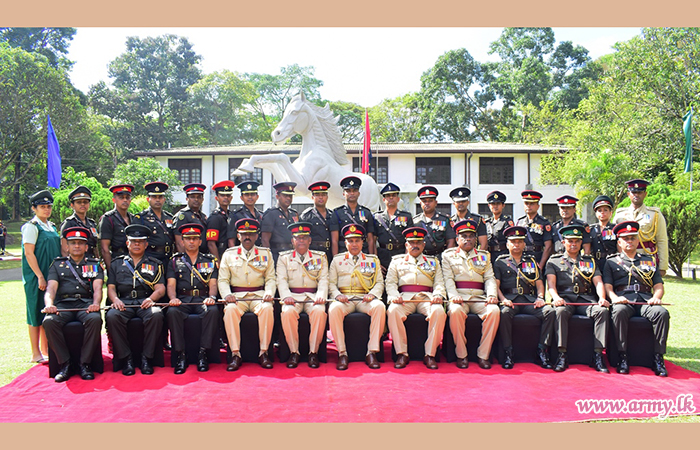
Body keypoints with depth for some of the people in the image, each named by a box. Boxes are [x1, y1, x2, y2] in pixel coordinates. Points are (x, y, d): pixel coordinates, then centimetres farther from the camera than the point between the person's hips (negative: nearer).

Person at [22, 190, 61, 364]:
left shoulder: (51, 227, 14)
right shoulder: (31, 227, -8)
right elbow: (29, 253, -14)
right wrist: (40, 277, -18)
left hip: (52, 276, 7)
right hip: (37, 278, -7)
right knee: (36, 313, -1)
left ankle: (46, 350, 21)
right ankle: (36, 353, 7)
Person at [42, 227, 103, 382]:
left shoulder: (95, 265, 19)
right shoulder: (57, 264, 21)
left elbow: (97, 288, 5)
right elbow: (51, 288, 7)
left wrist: (95, 304, -18)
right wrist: (49, 304, -16)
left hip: (86, 303, -1)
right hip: (63, 304, 1)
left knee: (95, 319, -35)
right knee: (49, 321, -32)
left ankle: (85, 364, -23)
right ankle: (65, 364, -19)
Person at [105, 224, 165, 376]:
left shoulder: (155, 264, 19)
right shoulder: (117, 263, 22)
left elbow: (160, 288, 7)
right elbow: (111, 287, 14)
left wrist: (151, 298, -15)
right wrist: (115, 299, -9)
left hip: (146, 302, -1)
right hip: (124, 303, 1)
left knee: (156, 315, -35)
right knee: (112, 316, -33)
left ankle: (146, 357, -22)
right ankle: (126, 358, -19)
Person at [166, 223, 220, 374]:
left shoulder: (210, 260, 17)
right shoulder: (175, 261, 18)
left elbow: (213, 284, 7)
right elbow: (171, 284, 7)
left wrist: (211, 297, -16)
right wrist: (173, 298, -15)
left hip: (203, 299, 0)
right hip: (182, 299, 1)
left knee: (213, 311, -34)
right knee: (172, 312, -33)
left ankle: (203, 353, -26)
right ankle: (180, 355, -24)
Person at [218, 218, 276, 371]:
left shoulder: (266, 253, 13)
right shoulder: (229, 254, 13)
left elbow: (270, 278, 9)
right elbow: (223, 280, 8)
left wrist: (268, 293, -11)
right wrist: (227, 294, -12)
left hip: (259, 295, 0)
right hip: (237, 295, 0)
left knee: (267, 309, -33)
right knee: (230, 310, -33)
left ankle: (264, 353, -23)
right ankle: (235, 354, -25)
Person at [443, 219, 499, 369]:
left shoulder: (484, 255, 21)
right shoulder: (448, 255, 13)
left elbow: (490, 278, 10)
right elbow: (448, 279, 1)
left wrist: (491, 295, -10)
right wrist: (454, 295, -18)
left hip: (479, 298, 2)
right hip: (459, 297, -2)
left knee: (494, 311, -29)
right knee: (456, 311, -36)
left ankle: (483, 355, -18)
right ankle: (461, 355, -20)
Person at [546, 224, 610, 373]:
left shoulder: (590, 261, 23)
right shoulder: (554, 261, 16)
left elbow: (598, 282, 12)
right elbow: (551, 283, 2)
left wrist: (602, 298, -10)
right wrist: (556, 298, -19)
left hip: (586, 299, 2)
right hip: (565, 298, -2)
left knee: (602, 311, -30)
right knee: (560, 311, -37)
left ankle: (598, 355, -28)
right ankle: (562, 355, -34)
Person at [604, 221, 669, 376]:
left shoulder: (649, 260, 25)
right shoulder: (612, 262, 19)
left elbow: (659, 285, 18)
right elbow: (607, 285, 8)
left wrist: (656, 297, -5)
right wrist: (615, 298, -14)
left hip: (646, 301, 2)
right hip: (623, 301, -2)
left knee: (662, 312, -32)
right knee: (619, 311, -38)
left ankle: (658, 358, -23)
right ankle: (622, 356, -30)